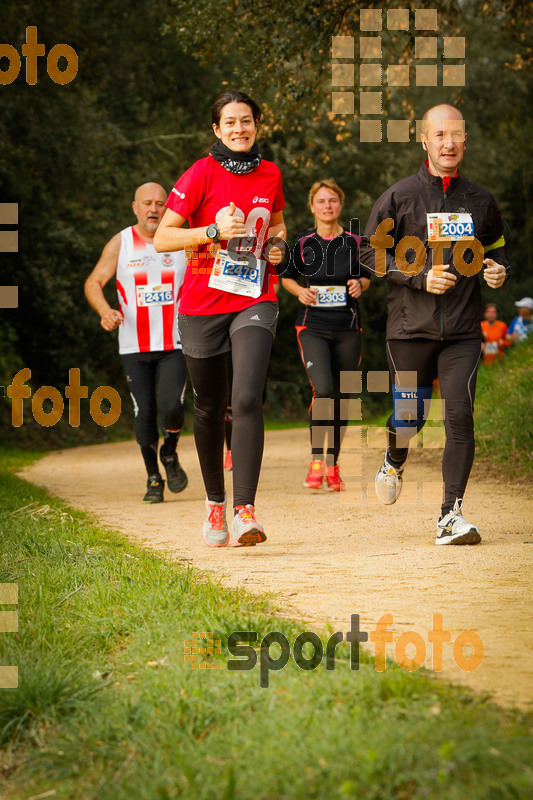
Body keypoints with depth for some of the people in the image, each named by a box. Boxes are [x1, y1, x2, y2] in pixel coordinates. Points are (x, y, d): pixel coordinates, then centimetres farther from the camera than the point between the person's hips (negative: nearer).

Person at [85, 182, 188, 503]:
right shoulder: (120, 244, 2)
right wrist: (105, 310, -16)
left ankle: (170, 453, 15)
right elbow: (93, 283, 4)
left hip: (174, 344, -1)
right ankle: (153, 479, 18)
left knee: (171, 407, -16)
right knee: (144, 413, 0)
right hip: (135, 345, 1)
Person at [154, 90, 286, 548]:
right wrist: (214, 230, -21)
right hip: (203, 304, -1)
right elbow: (162, 238, -9)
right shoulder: (202, 175, -6)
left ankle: (245, 510, -21)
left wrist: (277, 244, 5)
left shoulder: (270, 175, 6)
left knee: (247, 399, -18)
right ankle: (215, 503, 30)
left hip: (255, 302, 1)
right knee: (210, 407, 10)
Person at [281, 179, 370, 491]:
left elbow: (367, 277, 16)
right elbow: (287, 277, 14)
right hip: (313, 327, -2)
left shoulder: (355, 243, 5)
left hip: (348, 328, 2)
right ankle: (316, 462, -10)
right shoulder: (303, 243, 2)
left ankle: (333, 465, 18)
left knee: (342, 396, 5)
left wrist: (359, 284, -6)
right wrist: (300, 290, -6)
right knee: (323, 390, -20)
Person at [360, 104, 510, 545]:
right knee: (410, 416, 7)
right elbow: (370, 254, 0)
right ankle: (394, 463, 42)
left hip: (463, 330, 1)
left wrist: (498, 271, -1)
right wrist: (420, 277, -12)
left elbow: (497, 249, 23)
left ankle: (451, 514, -9)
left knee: (460, 415, -13)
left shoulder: (481, 201, 9)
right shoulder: (399, 196, 0)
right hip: (411, 327, -1)